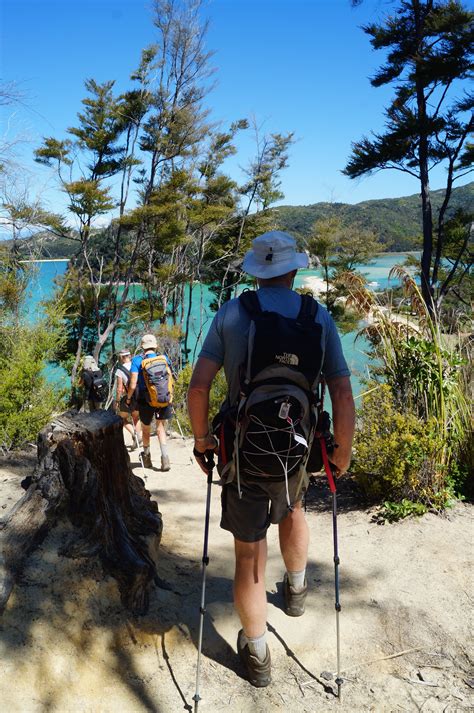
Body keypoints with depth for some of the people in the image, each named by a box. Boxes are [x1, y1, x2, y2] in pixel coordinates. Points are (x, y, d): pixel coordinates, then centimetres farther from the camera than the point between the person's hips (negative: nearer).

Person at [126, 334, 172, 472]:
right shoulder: (164, 358, 1)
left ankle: (147, 457, 34)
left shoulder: (137, 360, -6)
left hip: (145, 400, -1)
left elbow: (133, 385, -11)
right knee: (161, 428, 11)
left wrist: (128, 398, 5)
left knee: (146, 429, 18)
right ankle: (165, 457, -7)